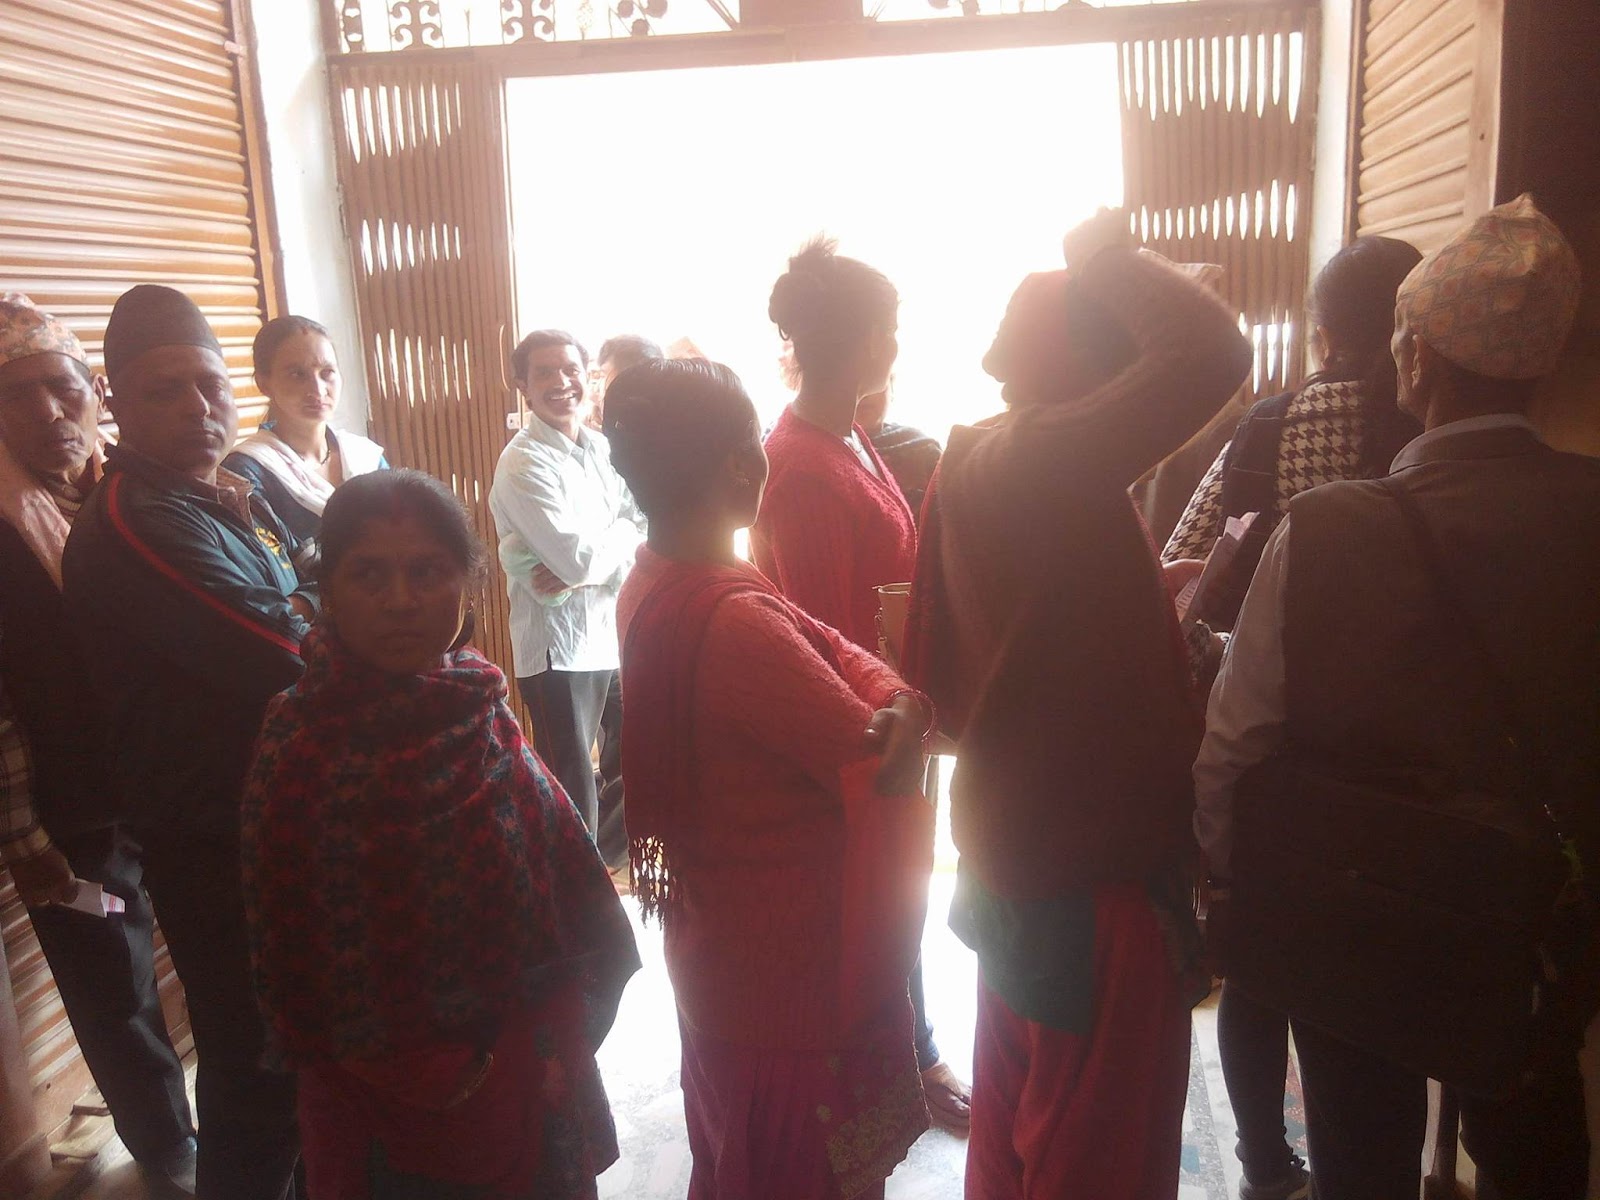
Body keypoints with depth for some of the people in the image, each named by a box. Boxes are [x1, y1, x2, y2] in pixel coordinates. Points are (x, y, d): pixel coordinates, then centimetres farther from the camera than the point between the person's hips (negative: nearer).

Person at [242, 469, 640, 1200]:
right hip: (390, 1122, -4)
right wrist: (441, 1086, -12)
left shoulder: (481, 716, -5)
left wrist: (546, 1045, -6)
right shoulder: (301, 748, -19)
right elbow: (296, 967, -14)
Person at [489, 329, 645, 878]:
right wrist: (625, 533, -4)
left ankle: (608, 857, 42)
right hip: (560, 642, -7)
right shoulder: (524, 463, -12)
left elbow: (644, 535, -1)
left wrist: (583, 569, -16)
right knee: (573, 791, 1)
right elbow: (577, 559, -22)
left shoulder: (601, 449, 8)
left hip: (614, 630, 7)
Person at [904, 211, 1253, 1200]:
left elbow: (937, 670, 7)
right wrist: (1108, 258, -14)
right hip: (1094, 890, -9)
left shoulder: (970, 463, 4)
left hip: (1014, 860, 9)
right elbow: (1210, 354, -31)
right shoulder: (1047, 462, -22)